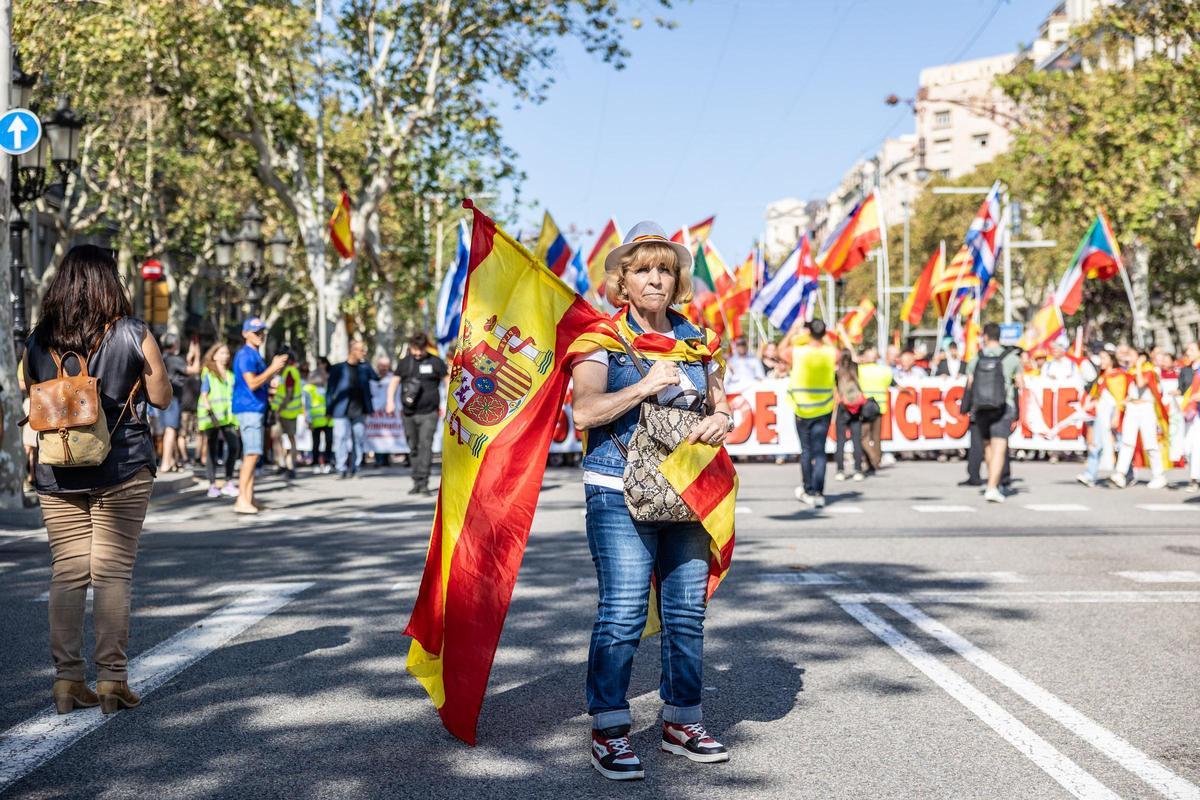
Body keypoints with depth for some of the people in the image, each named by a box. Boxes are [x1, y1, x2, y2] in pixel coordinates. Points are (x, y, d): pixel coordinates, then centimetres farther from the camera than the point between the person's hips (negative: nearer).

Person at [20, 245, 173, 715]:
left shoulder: (39, 341, 2)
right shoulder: (133, 335, -6)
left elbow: (25, 392, 13)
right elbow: (162, 398, 1)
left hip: (56, 475, 3)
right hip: (122, 470, -3)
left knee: (66, 574, 8)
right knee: (112, 573, 0)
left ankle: (67, 680, 10)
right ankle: (111, 681, 1)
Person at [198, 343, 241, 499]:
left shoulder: (230, 375, 17)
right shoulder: (208, 373, 2)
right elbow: (204, 396, -3)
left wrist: (236, 419, 14)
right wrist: (211, 413, -16)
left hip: (228, 417, 4)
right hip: (212, 417, -4)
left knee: (233, 446, -8)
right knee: (212, 449, -1)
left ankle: (228, 483, 0)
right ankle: (212, 485, 2)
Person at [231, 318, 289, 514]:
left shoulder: (256, 355, 19)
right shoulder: (245, 355, -12)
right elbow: (252, 383, -21)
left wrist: (276, 369, 13)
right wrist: (273, 368, -17)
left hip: (257, 409, 10)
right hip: (248, 409, -10)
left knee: (251, 455, 10)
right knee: (252, 453, -15)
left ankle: (249, 499, 12)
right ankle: (242, 501, -17)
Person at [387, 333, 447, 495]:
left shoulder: (435, 362, 1)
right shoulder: (404, 362, 9)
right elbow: (394, 382, 13)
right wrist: (390, 401, -1)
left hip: (429, 413, -3)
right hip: (408, 413, 3)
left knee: (425, 446, -12)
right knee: (413, 448, 8)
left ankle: (423, 483, -13)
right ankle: (416, 482, 17)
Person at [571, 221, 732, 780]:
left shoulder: (696, 340, 13)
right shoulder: (605, 339, -2)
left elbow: (719, 402, 21)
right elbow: (584, 412, -13)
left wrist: (722, 418, -2)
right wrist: (644, 387, -21)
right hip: (620, 491, -5)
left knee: (687, 610, 7)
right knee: (622, 613, -9)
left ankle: (682, 721, 21)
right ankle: (608, 732, 2)